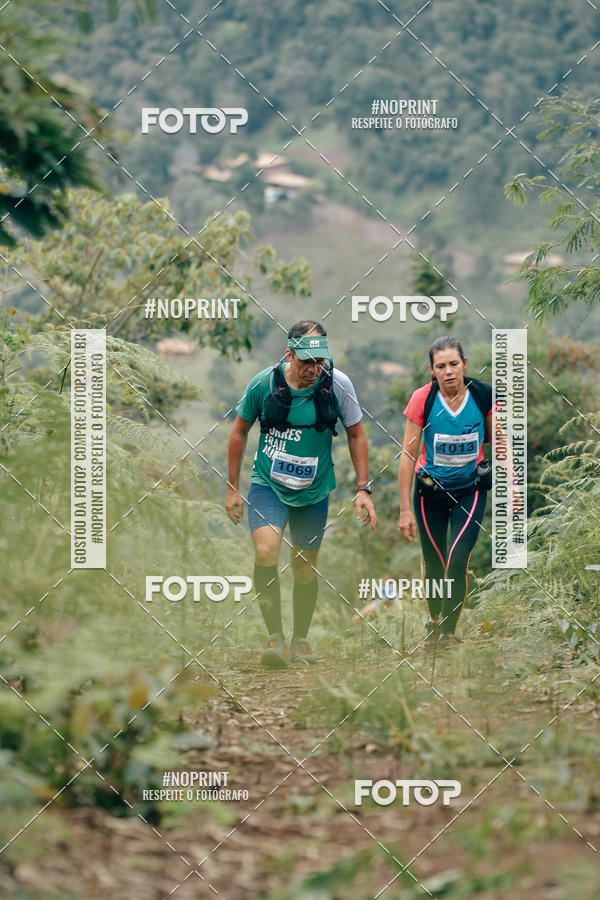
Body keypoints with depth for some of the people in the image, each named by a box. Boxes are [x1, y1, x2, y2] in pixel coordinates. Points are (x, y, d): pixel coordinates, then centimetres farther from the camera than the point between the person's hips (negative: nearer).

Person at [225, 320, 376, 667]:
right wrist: (233, 487, 5)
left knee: (305, 566, 9)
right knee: (266, 550, -23)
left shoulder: (338, 384, -12)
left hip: (314, 491, 1)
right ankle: (276, 638, -16)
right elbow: (240, 431, 3)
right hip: (268, 484, -1)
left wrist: (364, 489, -3)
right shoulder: (264, 383, -13)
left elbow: (356, 435, 2)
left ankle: (301, 639, 30)